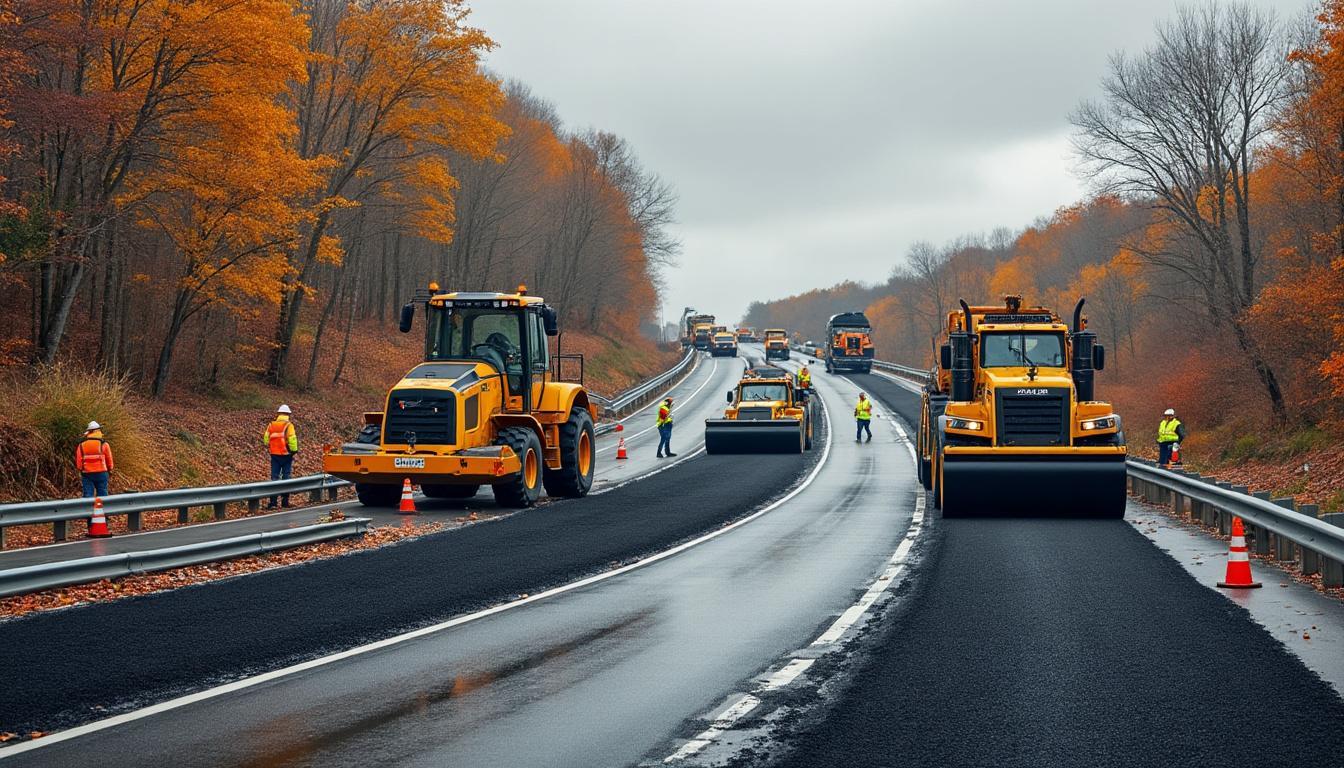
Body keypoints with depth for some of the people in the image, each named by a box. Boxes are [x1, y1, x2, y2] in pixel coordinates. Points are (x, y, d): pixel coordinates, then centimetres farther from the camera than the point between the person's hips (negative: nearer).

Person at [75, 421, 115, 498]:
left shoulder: (81, 444, 2)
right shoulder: (103, 444, -2)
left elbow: (78, 459, 3)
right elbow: (109, 458, 5)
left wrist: (80, 471, 14)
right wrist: (110, 470, 19)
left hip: (86, 473, 1)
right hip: (101, 472, -1)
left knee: (88, 494, 1)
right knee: (102, 494, 2)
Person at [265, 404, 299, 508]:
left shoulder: (271, 425, 4)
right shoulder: (288, 425, -10)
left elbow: (266, 440, 7)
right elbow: (292, 440, -15)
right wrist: (294, 451, -2)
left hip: (274, 455, 3)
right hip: (286, 455, -3)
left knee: (274, 477, 5)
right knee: (286, 477, 6)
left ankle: (272, 502, -1)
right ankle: (285, 501, 8)